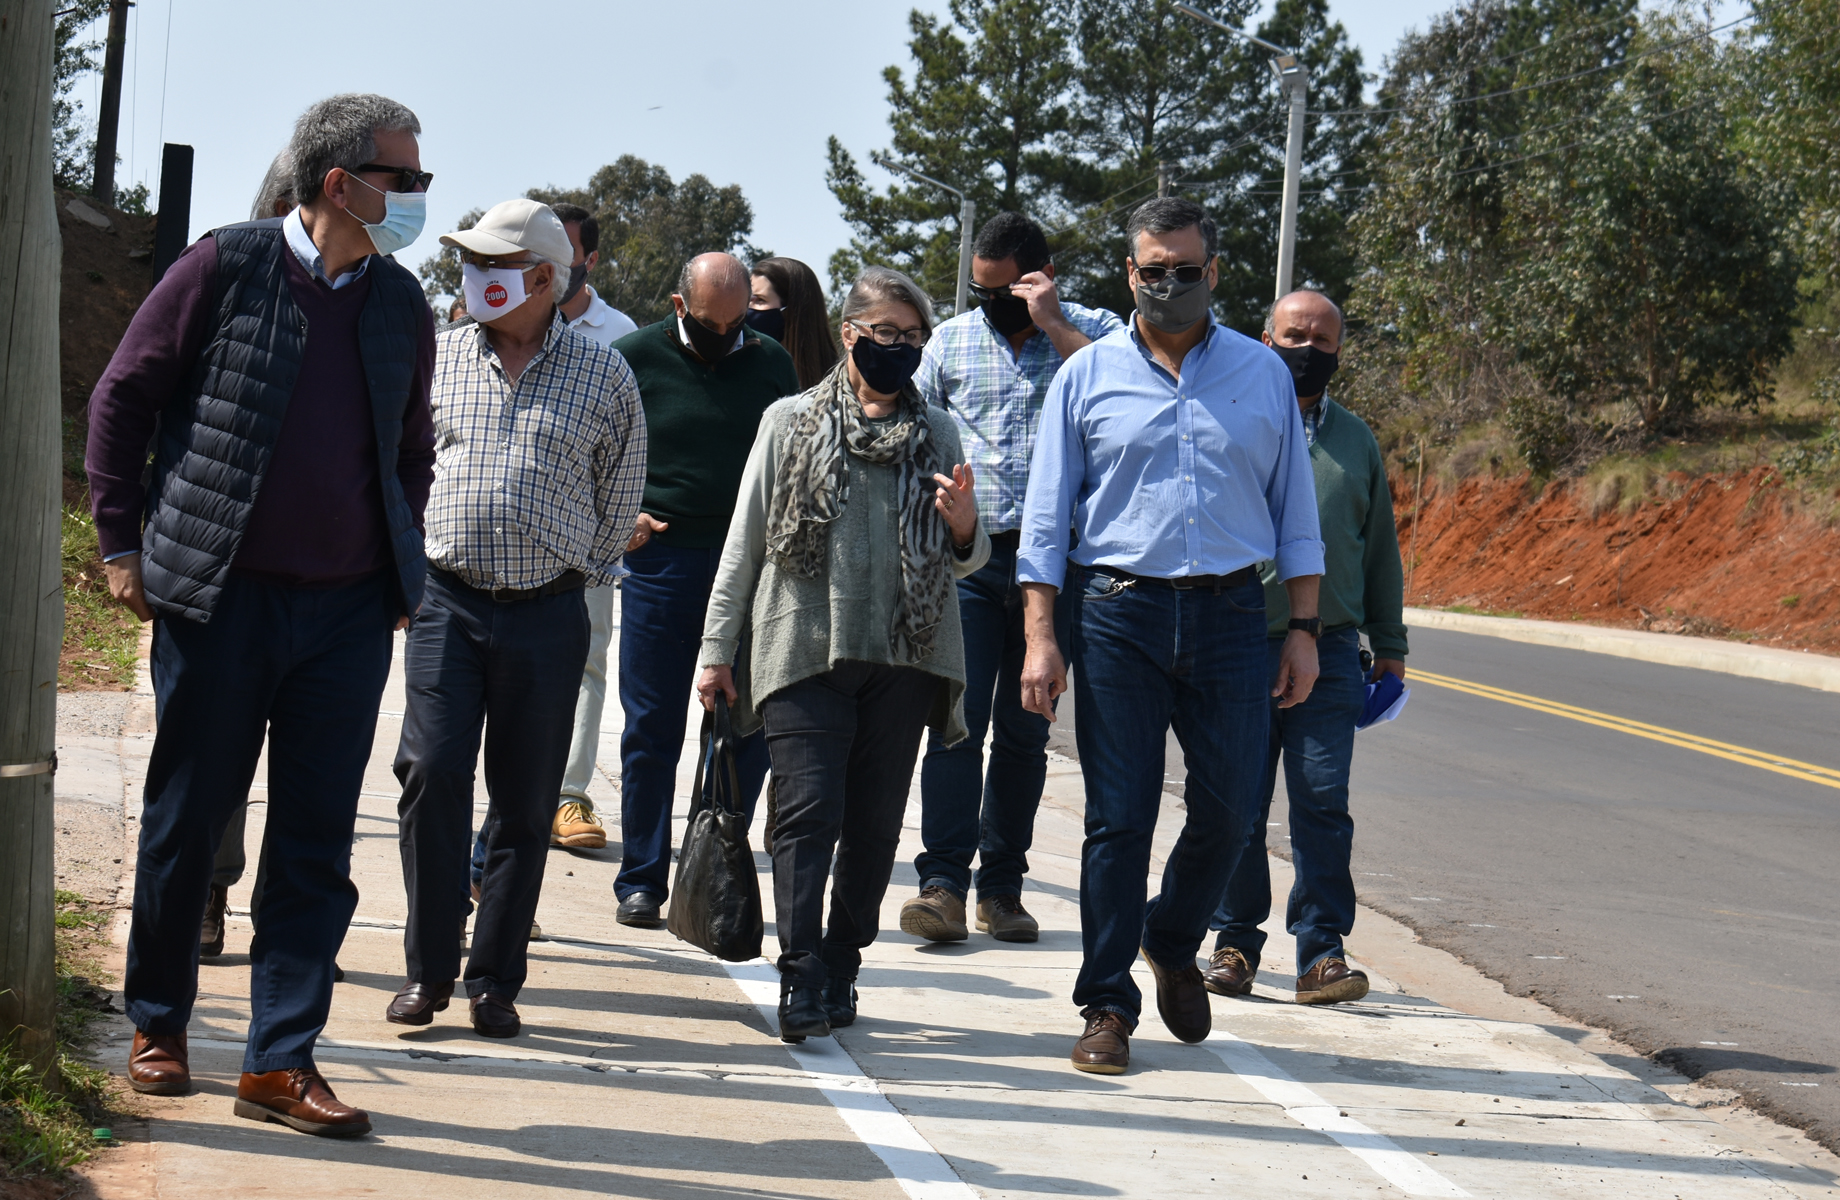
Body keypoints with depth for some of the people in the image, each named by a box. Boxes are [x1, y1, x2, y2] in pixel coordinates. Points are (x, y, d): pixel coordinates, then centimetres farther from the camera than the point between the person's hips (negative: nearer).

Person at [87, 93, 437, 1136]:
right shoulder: (226, 266, -4)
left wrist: (403, 565, 12)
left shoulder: (403, 305, 8)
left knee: (317, 843, 2)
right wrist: (121, 542, 0)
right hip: (220, 598, -3)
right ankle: (158, 1027, 26)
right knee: (187, 822, 8)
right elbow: (123, 397, 2)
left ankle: (283, 1060, 8)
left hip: (349, 612, 3)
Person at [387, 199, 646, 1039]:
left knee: (524, 800, 3)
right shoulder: (437, 357, 7)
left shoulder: (604, 374, 3)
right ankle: (428, 969, 2)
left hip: (547, 614, 0)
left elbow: (620, 496, 13)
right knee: (431, 772, -10)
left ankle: (495, 979, 13)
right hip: (447, 602, 1)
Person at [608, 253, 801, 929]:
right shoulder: (635, 359, 3)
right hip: (662, 561, -2)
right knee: (651, 729, 2)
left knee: (748, 729, 1)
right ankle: (641, 882, 10)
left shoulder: (772, 364, 9)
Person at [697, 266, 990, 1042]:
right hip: (804, 649, -2)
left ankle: (841, 970, 16)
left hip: (903, 656, 3)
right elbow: (745, 541, 8)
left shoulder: (938, 434, 12)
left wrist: (962, 523, -9)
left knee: (874, 824, 5)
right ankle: (801, 980, -10)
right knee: (810, 812, -11)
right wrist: (718, 649, 5)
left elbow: (967, 561, 14)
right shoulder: (791, 423, 7)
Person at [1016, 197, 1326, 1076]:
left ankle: (1173, 943, 30)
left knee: (1229, 806, 2)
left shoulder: (1263, 375, 10)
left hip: (1229, 613, 2)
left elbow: (1294, 509, 13)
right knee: (1118, 814, -2)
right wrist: (1041, 635, -4)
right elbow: (1046, 516, 5)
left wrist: (1304, 627, 6)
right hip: (1118, 610, -1)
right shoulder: (1087, 377, 5)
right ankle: (1107, 1004, 7)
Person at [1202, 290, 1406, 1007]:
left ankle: (1321, 949, 1)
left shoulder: (1357, 442, 15)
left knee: (1323, 800, -5)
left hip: (1330, 652, 1)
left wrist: (1389, 646, 18)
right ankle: (1236, 942, 13)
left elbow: (1381, 549, 21)